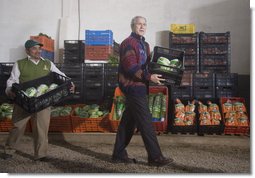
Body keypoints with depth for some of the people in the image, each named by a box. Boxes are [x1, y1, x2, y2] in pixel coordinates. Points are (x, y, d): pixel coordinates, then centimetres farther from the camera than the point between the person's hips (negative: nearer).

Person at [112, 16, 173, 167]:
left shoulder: (144, 45, 19)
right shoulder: (129, 43, -11)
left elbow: (146, 65, 23)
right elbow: (131, 68, -19)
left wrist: (154, 75, 5)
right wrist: (150, 77, -23)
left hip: (139, 87, 10)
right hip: (133, 86, -10)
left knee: (129, 121, 12)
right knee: (146, 123, -7)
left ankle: (119, 154, 21)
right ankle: (155, 157, -1)